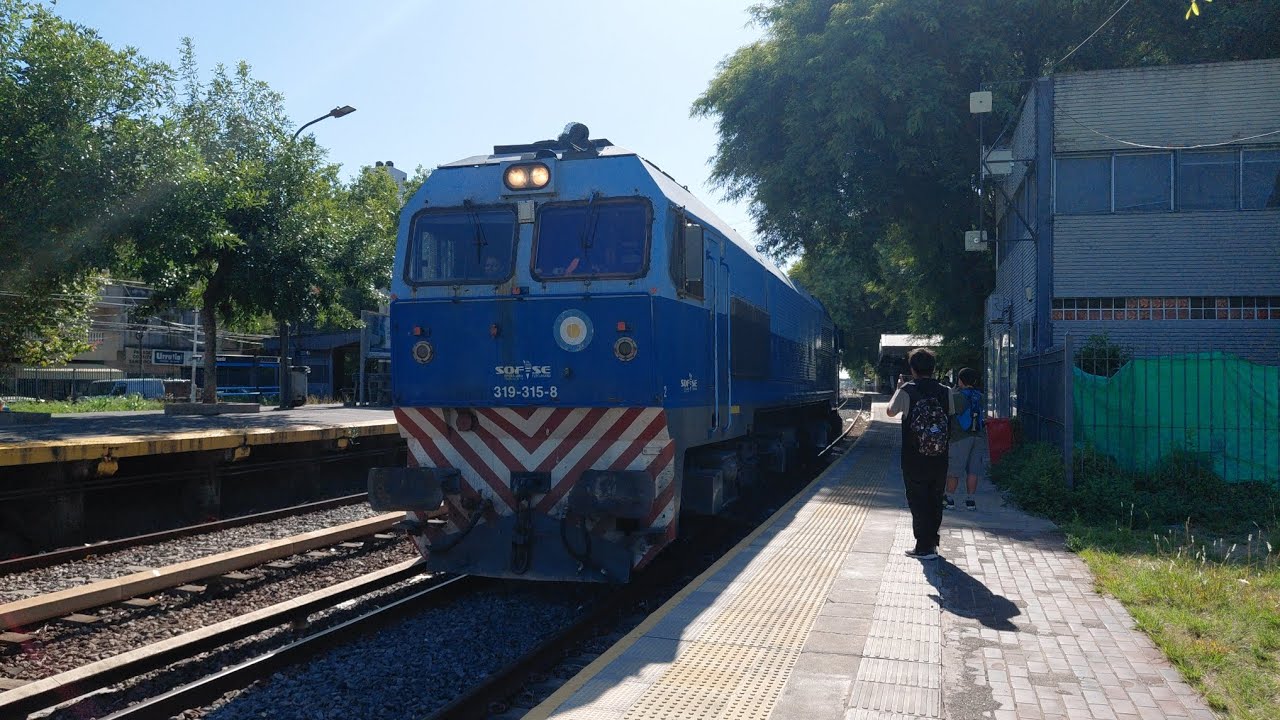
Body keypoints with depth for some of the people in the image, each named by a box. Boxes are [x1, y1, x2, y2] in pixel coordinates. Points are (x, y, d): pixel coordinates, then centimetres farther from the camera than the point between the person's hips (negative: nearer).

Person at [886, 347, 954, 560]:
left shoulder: (907, 391, -11)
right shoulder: (945, 392, -3)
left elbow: (890, 411, 4)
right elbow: (950, 416, 8)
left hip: (914, 459, -3)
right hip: (939, 459, 3)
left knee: (918, 502, 6)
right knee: (935, 500, 18)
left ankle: (924, 547, 8)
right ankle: (932, 541, 29)